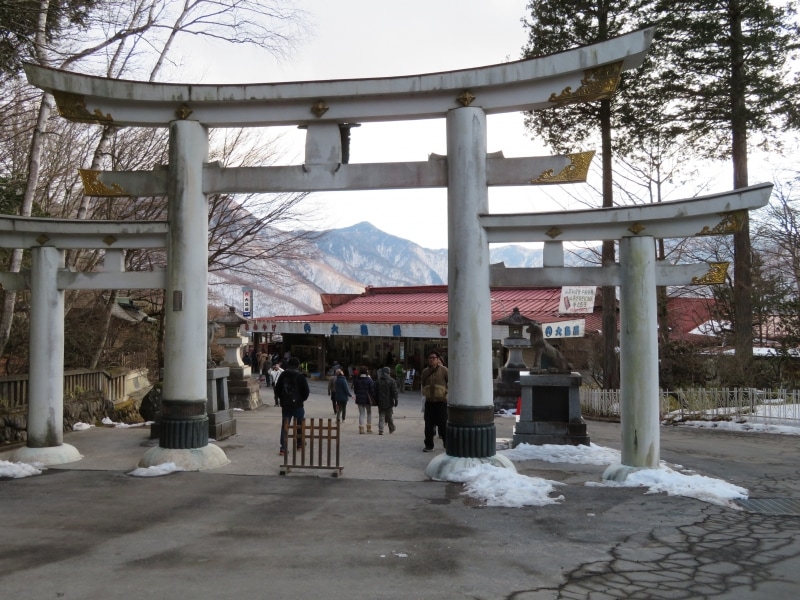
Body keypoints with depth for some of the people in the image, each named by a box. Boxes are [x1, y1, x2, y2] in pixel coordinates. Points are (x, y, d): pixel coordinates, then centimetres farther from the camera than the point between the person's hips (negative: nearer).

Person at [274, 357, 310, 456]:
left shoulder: (282, 375, 3)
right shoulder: (301, 377, -8)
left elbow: (277, 389, 8)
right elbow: (306, 391, -7)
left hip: (285, 405, 3)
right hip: (297, 405, -3)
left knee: (284, 426, 5)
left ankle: (283, 448, -1)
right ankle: (299, 443, 26)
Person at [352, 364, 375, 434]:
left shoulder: (357, 380, -1)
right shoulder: (369, 380, -12)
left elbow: (355, 389, 7)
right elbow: (372, 391, -10)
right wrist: (374, 397, 1)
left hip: (359, 399, 3)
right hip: (367, 399, -3)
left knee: (361, 413, 7)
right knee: (369, 413, 13)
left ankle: (361, 428, -2)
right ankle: (369, 428, 15)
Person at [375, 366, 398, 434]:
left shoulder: (378, 381, 4)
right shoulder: (391, 381, -6)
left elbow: (375, 392, 8)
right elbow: (394, 392, -8)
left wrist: (376, 401, 13)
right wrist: (395, 400, -5)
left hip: (380, 403, 2)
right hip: (389, 402, -2)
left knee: (381, 417, 4)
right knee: (389, 416, 10)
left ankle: (380, 430, -7)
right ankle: (391, 429, 22)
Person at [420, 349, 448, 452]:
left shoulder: (443, 370, -5)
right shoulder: (425, 371, 8)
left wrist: (447, 391, -3)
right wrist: (424, 392, 11)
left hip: (441, 401, -4)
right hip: (429, 401, 4)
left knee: (442, 424, 1)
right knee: (428, 425, 3)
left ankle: (447, 443, 17)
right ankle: (429, 445, 11)